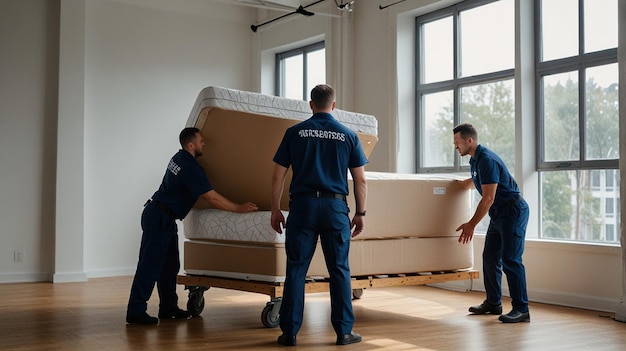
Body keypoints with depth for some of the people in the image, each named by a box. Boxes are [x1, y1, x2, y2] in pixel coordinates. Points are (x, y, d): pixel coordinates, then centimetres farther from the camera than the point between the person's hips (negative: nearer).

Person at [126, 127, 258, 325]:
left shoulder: (179, 158, 11)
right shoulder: (191, 168, -19)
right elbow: (213, 198, -19)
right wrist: (239, 208, -11)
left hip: (163, 219, 10)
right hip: (159, 219, -10)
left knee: (169, 264, 12)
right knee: (150, 264, -10)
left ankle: (168, 307, 17)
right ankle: (135, 312, -8)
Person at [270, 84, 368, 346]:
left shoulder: (295, 132, 5)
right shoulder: (348, 135, 6)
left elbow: (278, 176, 3)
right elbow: (360, 180, 4)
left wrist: (275, 209, 10)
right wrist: (360, 212, 12)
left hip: (303, 205, 0)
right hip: (335, 206, 0)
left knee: (296, 269, 4)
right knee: (339, 270, 7)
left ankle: (289, 332, 6)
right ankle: (344, 331, 11)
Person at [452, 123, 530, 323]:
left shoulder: (487, 160, -22)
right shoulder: (475, 160, 9)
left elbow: (488, 198, -24)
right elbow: (475, 182, 32)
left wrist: (471, 224, -21)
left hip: (513, 211, -10)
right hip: (499, 213, 10)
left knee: (510, 259, -12)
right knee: (490, 257, 11)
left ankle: (521, 310, -8)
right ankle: (493, 303, 20)